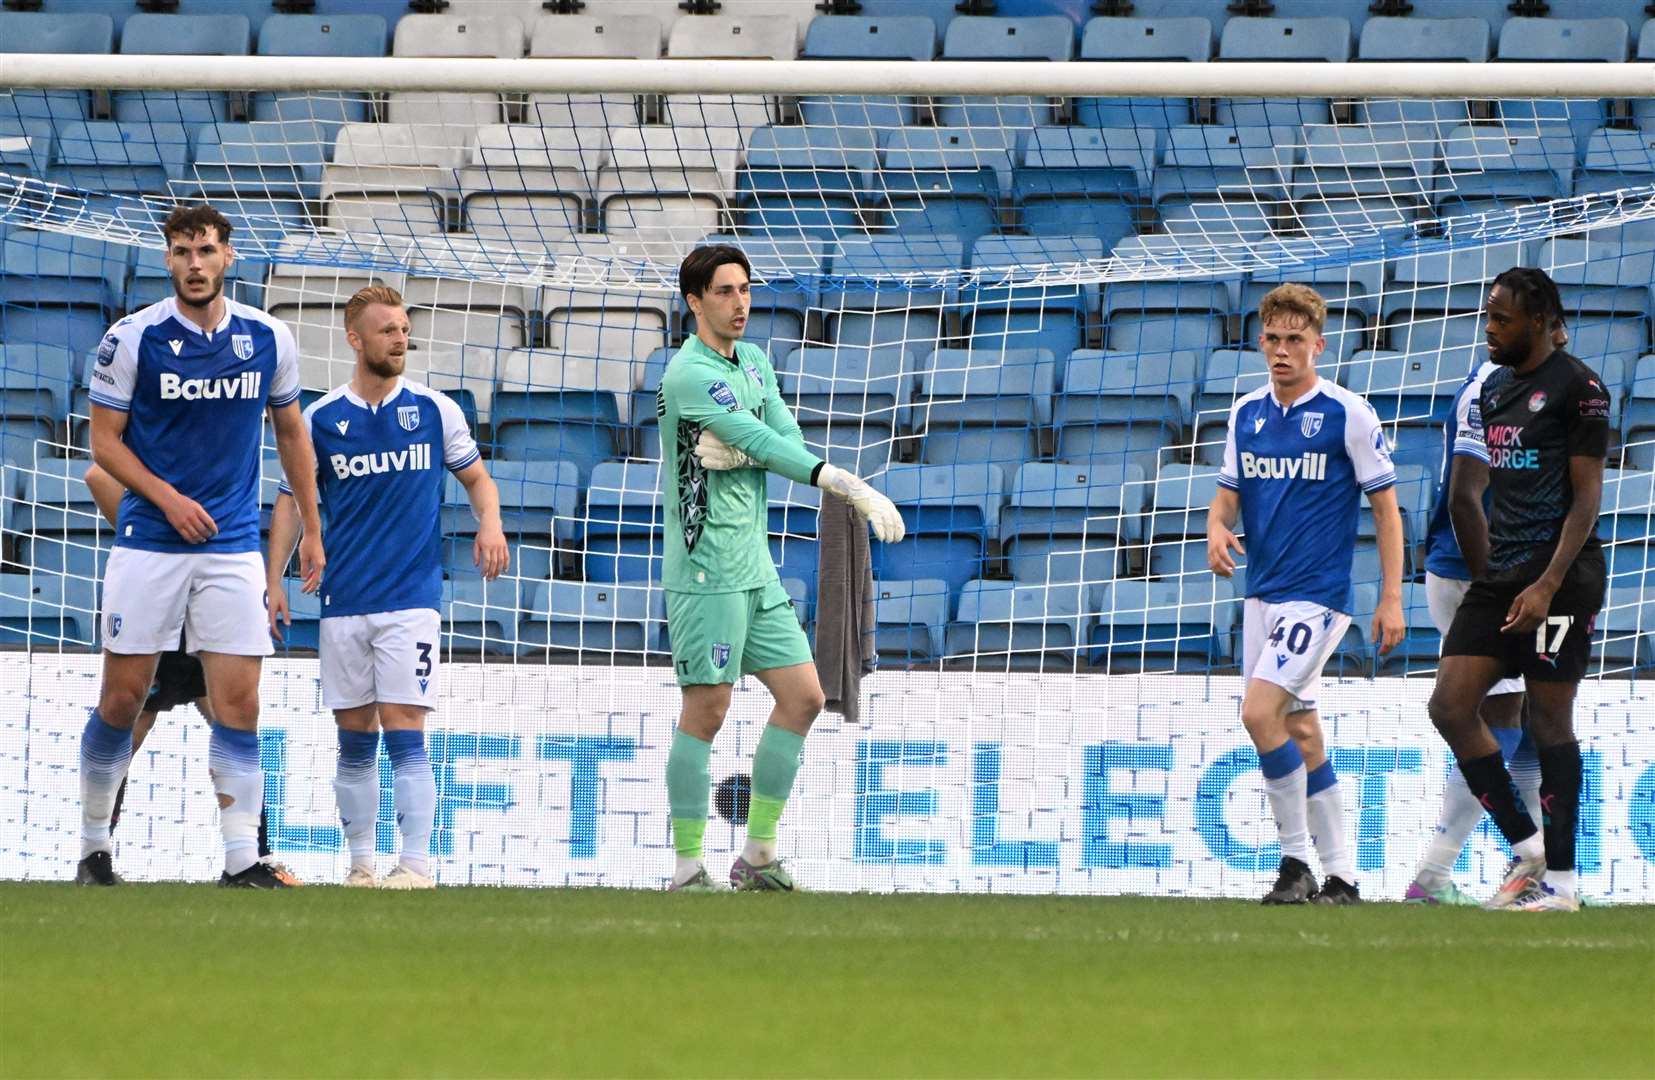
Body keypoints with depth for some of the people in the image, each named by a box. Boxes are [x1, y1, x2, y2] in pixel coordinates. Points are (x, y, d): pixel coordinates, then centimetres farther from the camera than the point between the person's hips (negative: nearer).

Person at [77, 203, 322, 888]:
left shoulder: (268, 339, 3)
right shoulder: (133, 338, -6)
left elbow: (291, 433, 16)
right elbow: (104, 440, -1)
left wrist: (311, 529, 17)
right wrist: (166, 497, -15)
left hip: (233, 548, 2)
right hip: (148, 543, -2)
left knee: (238, 701, -6)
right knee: (123, 697, 1)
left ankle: (242, 859, -5)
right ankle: (94, 844, 16)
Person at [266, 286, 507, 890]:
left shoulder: (434, 409, 3)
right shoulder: (321, 419, 4)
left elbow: (475, 476, 13)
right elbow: (292, 500, 10)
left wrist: (490, 522, -8)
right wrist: (274, 580, 2)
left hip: (412, 598, -2)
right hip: (344, 606, 2)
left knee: (404, 732, -10)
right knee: (355, 740, 5)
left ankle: (417, 863, -11)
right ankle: (360, 863, 11)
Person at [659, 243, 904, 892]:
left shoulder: (754, 363, 14)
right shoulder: (689, 373, -14)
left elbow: (788, 441, 5)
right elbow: (767, 446, -22)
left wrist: (737, 452, -16)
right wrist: (850, 488, -28)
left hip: (754, 566, 9)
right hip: (705, 565, -9)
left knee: (802, 696, 6)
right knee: (706, 710, -8)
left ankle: (759, 853, 12)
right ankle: (688, 867, -2)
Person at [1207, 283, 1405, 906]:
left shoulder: (1348, 414, -7)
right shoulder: (1246, 413, 9)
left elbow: (1386, 507, -4)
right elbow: (1228, 494, 15)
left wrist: (1391, 599, -8)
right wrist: (1217, 530, -9)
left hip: (1318, 593, -7)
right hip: (1262, 592, 7)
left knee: (1259, 712, -19)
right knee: (1299, 729, 8)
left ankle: (1297, 859, -9)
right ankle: (1339, 877, 14)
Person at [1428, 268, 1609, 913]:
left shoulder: (1577, 388, -8)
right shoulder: (1494, 388, 15)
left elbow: (1586, 496, -12)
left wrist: (1547, 586, -19)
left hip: (1560, 578, -8)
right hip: (1501, 576, 8)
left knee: (1549, 720, -4)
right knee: (1450, 705, -2)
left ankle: (1560, 879, 4)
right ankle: (1525, 845, 8)